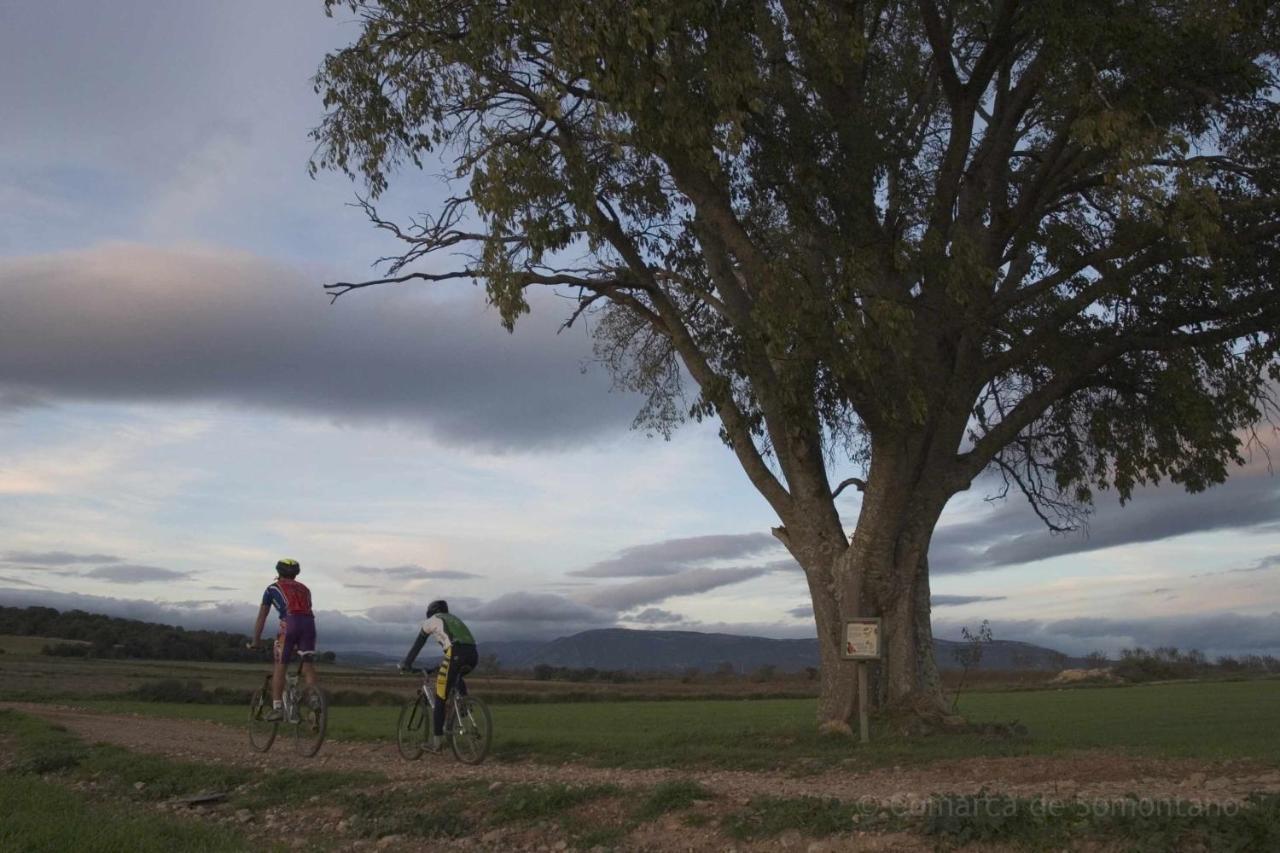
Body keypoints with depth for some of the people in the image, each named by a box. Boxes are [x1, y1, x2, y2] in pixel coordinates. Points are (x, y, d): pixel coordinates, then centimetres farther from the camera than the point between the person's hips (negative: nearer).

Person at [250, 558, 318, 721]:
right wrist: (298, 642, 45)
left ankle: (277, 708, 4)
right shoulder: (304, 589, 32)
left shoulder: (273, 588, 24)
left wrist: (255, 641, 33)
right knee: (308, 666, 3)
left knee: (280, 666, 7)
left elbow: (261, 617, 25)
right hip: (309, 622, 3)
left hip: (289, 622, -3)